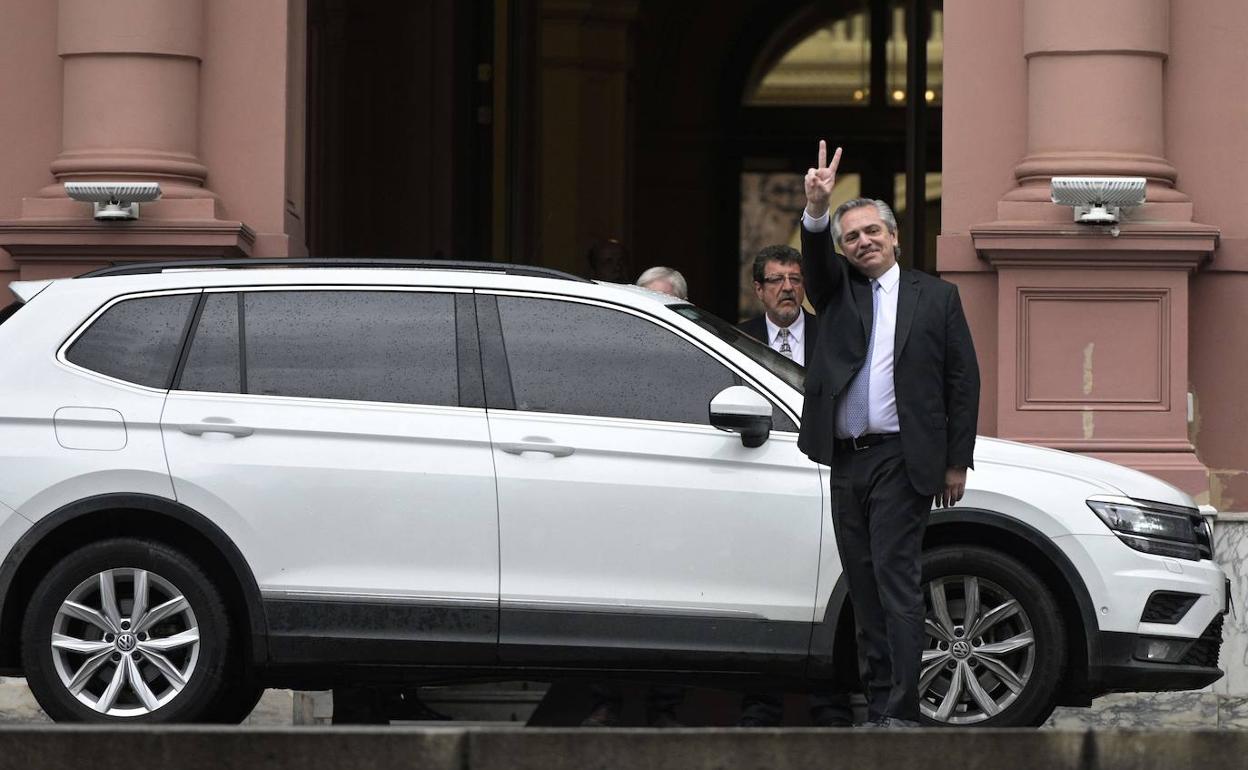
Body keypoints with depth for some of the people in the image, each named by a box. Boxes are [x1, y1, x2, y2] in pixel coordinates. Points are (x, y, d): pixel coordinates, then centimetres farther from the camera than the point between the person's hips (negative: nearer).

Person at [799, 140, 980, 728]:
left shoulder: (936, 297, 6)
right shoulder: (838, 292, 13)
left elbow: (963, 381, 4)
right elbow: (815, 259, -9)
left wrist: (956, 462, -2)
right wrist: (817, 208, -30)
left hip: (901, 459, -4)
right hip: (845, 459, 4)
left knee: (896, 581, -11)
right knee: (864, 586, 6)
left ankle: (901, 711, -15)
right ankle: (877, 703, 10)